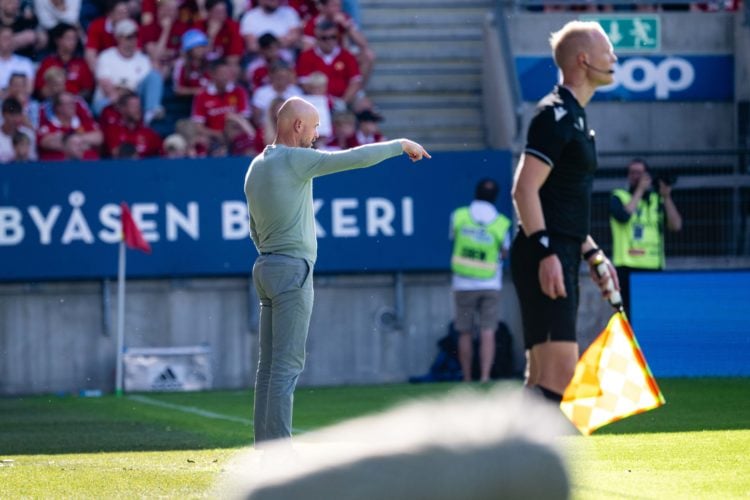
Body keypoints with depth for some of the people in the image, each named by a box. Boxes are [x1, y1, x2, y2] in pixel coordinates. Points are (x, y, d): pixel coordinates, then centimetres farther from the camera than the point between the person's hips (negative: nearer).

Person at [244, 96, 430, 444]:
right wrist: (401, 145, -2)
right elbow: (357, 158, -14)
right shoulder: (295, 160, -12)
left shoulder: (256, 167, 16)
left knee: (270, 363, 9)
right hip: (293, 270, -9)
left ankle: (265, 446, 8)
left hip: (265, 267, 9)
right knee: (287, 363, -10)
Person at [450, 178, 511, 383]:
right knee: (487, 333, -3)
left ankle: (467, 380, 11)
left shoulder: (458, 216, -4)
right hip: (490, 285, -1)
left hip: (463, 284, 1)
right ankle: (485, 376, -16)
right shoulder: (501, 223, -5)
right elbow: (505, 253, 7)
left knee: (465, 334, 8)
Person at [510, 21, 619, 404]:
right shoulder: (555, 114, -9)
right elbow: (524, 189, -18)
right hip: (546, 260, -10)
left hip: (561, 260, 10)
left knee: (544, 380, 8)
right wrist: (546, 252, -24)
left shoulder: (574, 116, 21)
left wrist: (592, 254, 26)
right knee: (560, 374, -18)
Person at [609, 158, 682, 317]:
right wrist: (640, 191, -7)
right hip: (628, 267, -3)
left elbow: (676, 225, 5)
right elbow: (623, 215, -14)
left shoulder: (657, 200, 17)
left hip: (654, 267, 3)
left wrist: (666, 197, -3)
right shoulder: (619, 197, 8)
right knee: (629, 316, -10)